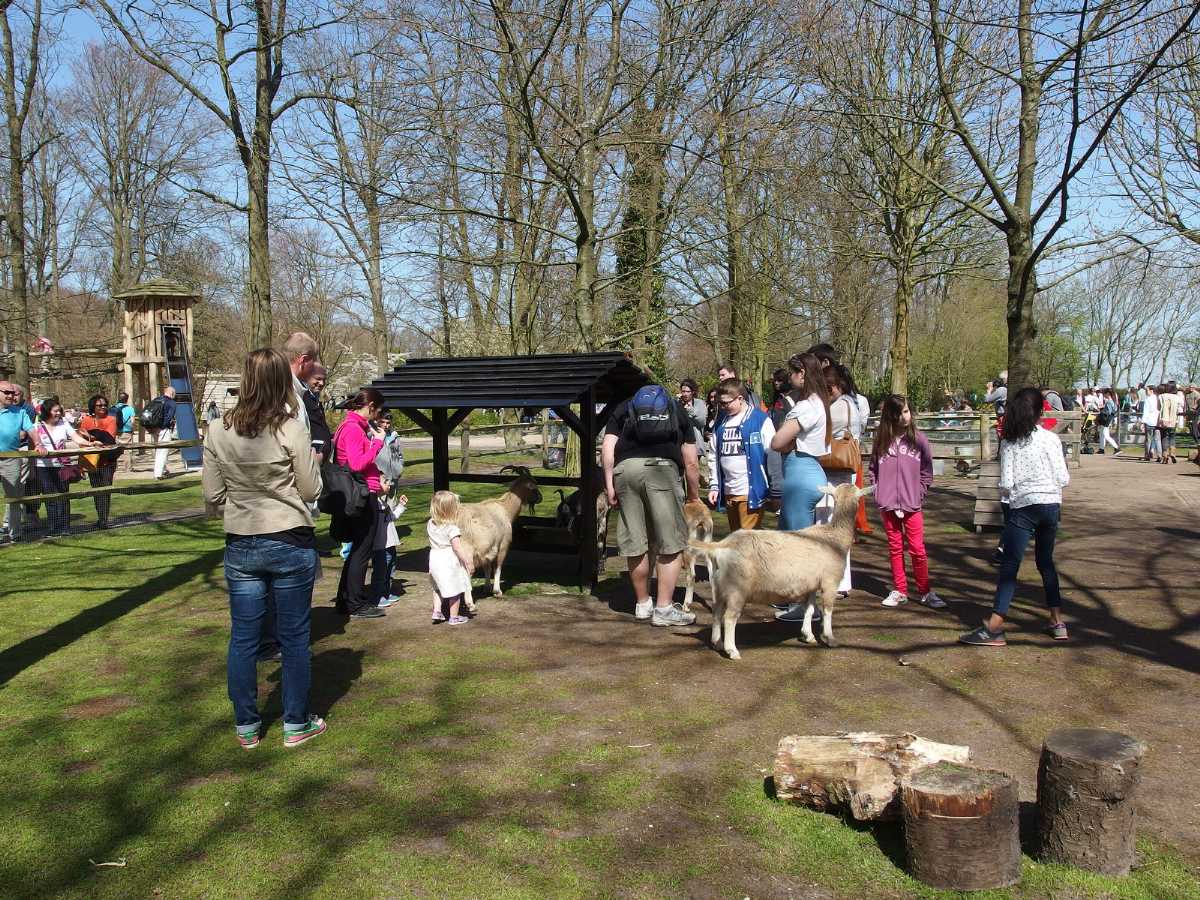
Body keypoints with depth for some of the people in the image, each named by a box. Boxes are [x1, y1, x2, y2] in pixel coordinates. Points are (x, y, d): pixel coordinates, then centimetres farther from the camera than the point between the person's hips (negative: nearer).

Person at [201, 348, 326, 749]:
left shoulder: (218, 431, -3)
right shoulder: (292, 431, -13)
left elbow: (212, 496, 1)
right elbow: (311, 491, -6)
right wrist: (311, 464, 12)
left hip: (240, 546, 3)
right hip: (291, 544, -3)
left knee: (243, 638, 12)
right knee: (293, 637, 9)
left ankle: (246, 727, 22)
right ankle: (296, 724, 19)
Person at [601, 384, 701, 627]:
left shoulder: (622, 409, 27)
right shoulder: (678, 412, 26)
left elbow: (607, 448, 11)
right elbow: (691, 463, 21)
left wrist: (609, 485, 10)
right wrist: (694, 496, 31)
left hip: (625, 468, 2)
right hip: (663, 468, -2)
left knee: (634, 543, 10)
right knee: (670, 544, 5)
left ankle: (642, 603, 25)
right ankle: (664, 608, 5)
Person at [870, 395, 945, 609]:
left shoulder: (919, 439, -1)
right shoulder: (882, 440, 3)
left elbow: (926, 471, 4)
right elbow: (873, 469, 10)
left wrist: (918, 495, -3)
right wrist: (878, 493, 0)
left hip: (912, 505, -2)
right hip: (888, 505, 2)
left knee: (917, 549, -1)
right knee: (895, 548, 10)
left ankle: (925, 591, 11)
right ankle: (899, 590, 18)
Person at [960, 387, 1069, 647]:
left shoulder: (1009, 443, -5)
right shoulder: (1050, 439, -1)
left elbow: (1006, 484, -8)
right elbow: (1063, 479, -1)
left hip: (1023, 507, -3)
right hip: (1052, 505, 3)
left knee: (1009, 566, -6)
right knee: (1046, 562, 19)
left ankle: (994, 628, -11)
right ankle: (1058, 622, 24)